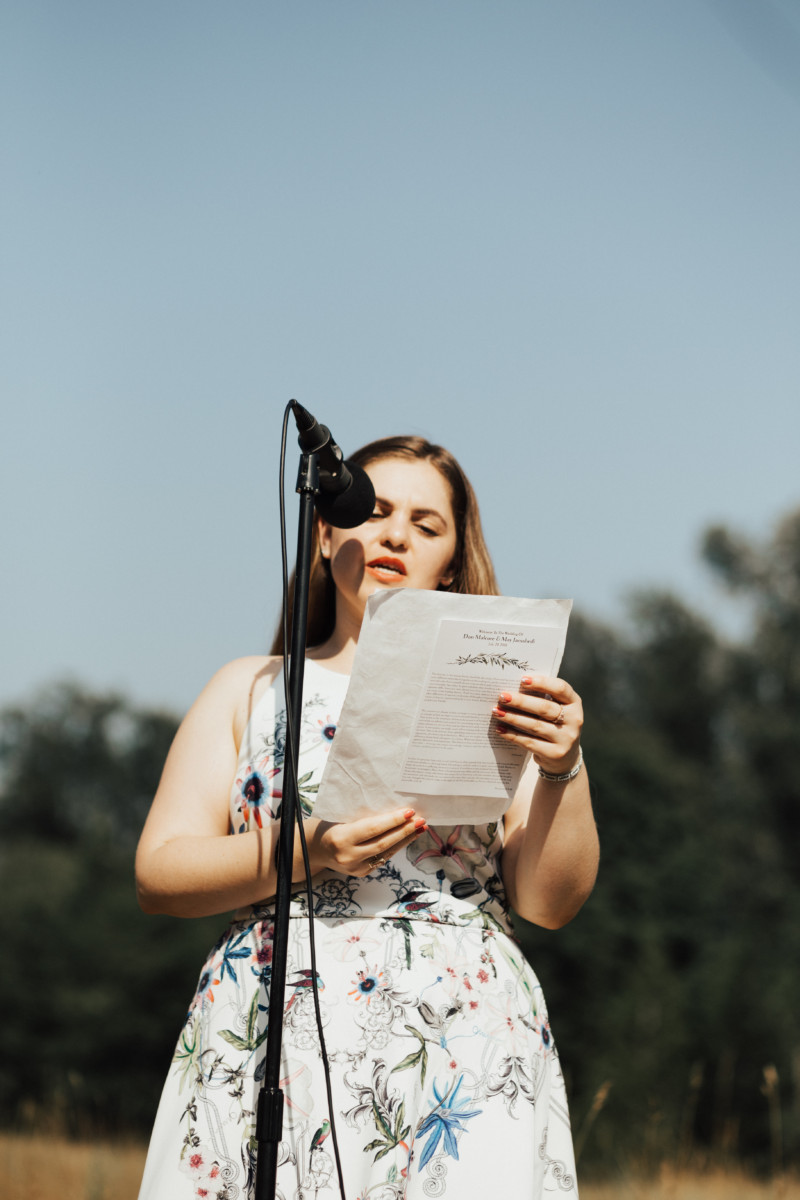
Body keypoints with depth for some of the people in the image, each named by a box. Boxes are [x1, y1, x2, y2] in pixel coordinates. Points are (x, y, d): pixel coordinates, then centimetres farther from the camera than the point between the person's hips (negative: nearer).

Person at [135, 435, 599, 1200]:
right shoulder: (251, 691, 16)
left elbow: (551, 902, 5)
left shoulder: (491, 701, 14)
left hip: (465, 1051, 0)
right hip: (278, 1044, 0)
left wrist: (562, 769, -13)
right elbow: (158, 874, 5)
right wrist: (307, 851, -11)